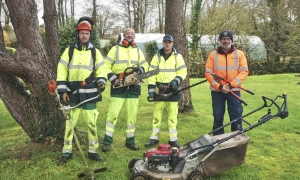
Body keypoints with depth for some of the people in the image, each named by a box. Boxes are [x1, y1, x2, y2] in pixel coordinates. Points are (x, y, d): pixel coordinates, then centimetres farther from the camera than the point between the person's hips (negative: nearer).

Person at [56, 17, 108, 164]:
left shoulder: (94, 52, 6)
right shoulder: (69, 50, 4)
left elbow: (102, 69, 9)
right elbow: (61, 71, 2)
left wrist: (101, 82, -12)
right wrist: (62, 91, -5)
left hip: (89, 93, 0)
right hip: (73, 93, 0)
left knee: (91, 123, 5)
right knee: (70, 123, 5)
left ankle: (93, 151, 18)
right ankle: (67, 152, 16)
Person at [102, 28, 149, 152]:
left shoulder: (138, 51, 15)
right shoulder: (115, 49, 4)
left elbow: (145, 65, 14)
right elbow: (106, 66, 0)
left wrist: (140, 70, -9)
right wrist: (113, 79, -13)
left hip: (133, 87, 4)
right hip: (119, 86, -4)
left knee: (132, 114, 7)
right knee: (113, 113, -6)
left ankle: (130, 141, 18)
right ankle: (107, 141, 3)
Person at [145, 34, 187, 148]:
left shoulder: (177, 56, 5)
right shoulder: (157, 57, 8)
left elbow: (182, 71, 1)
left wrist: (177, 80, -18)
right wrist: (151, 88, -5)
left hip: (172, 91, -1)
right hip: (159, 90, 1)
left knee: (172, 116, 4)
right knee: (156, 115, 6)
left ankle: (173, 139, 13)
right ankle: (154, 138, 17)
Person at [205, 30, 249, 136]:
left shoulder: (239, 54, 5)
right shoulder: (213, 54, 4)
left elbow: (244, 71, -3)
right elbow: (208, 73, -1)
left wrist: (231, 85, -13)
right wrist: (219, 86, -13)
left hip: (234, 90, 0)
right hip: (217, 91, 0)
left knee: (236, 117, 4)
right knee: (218, 117, 7)